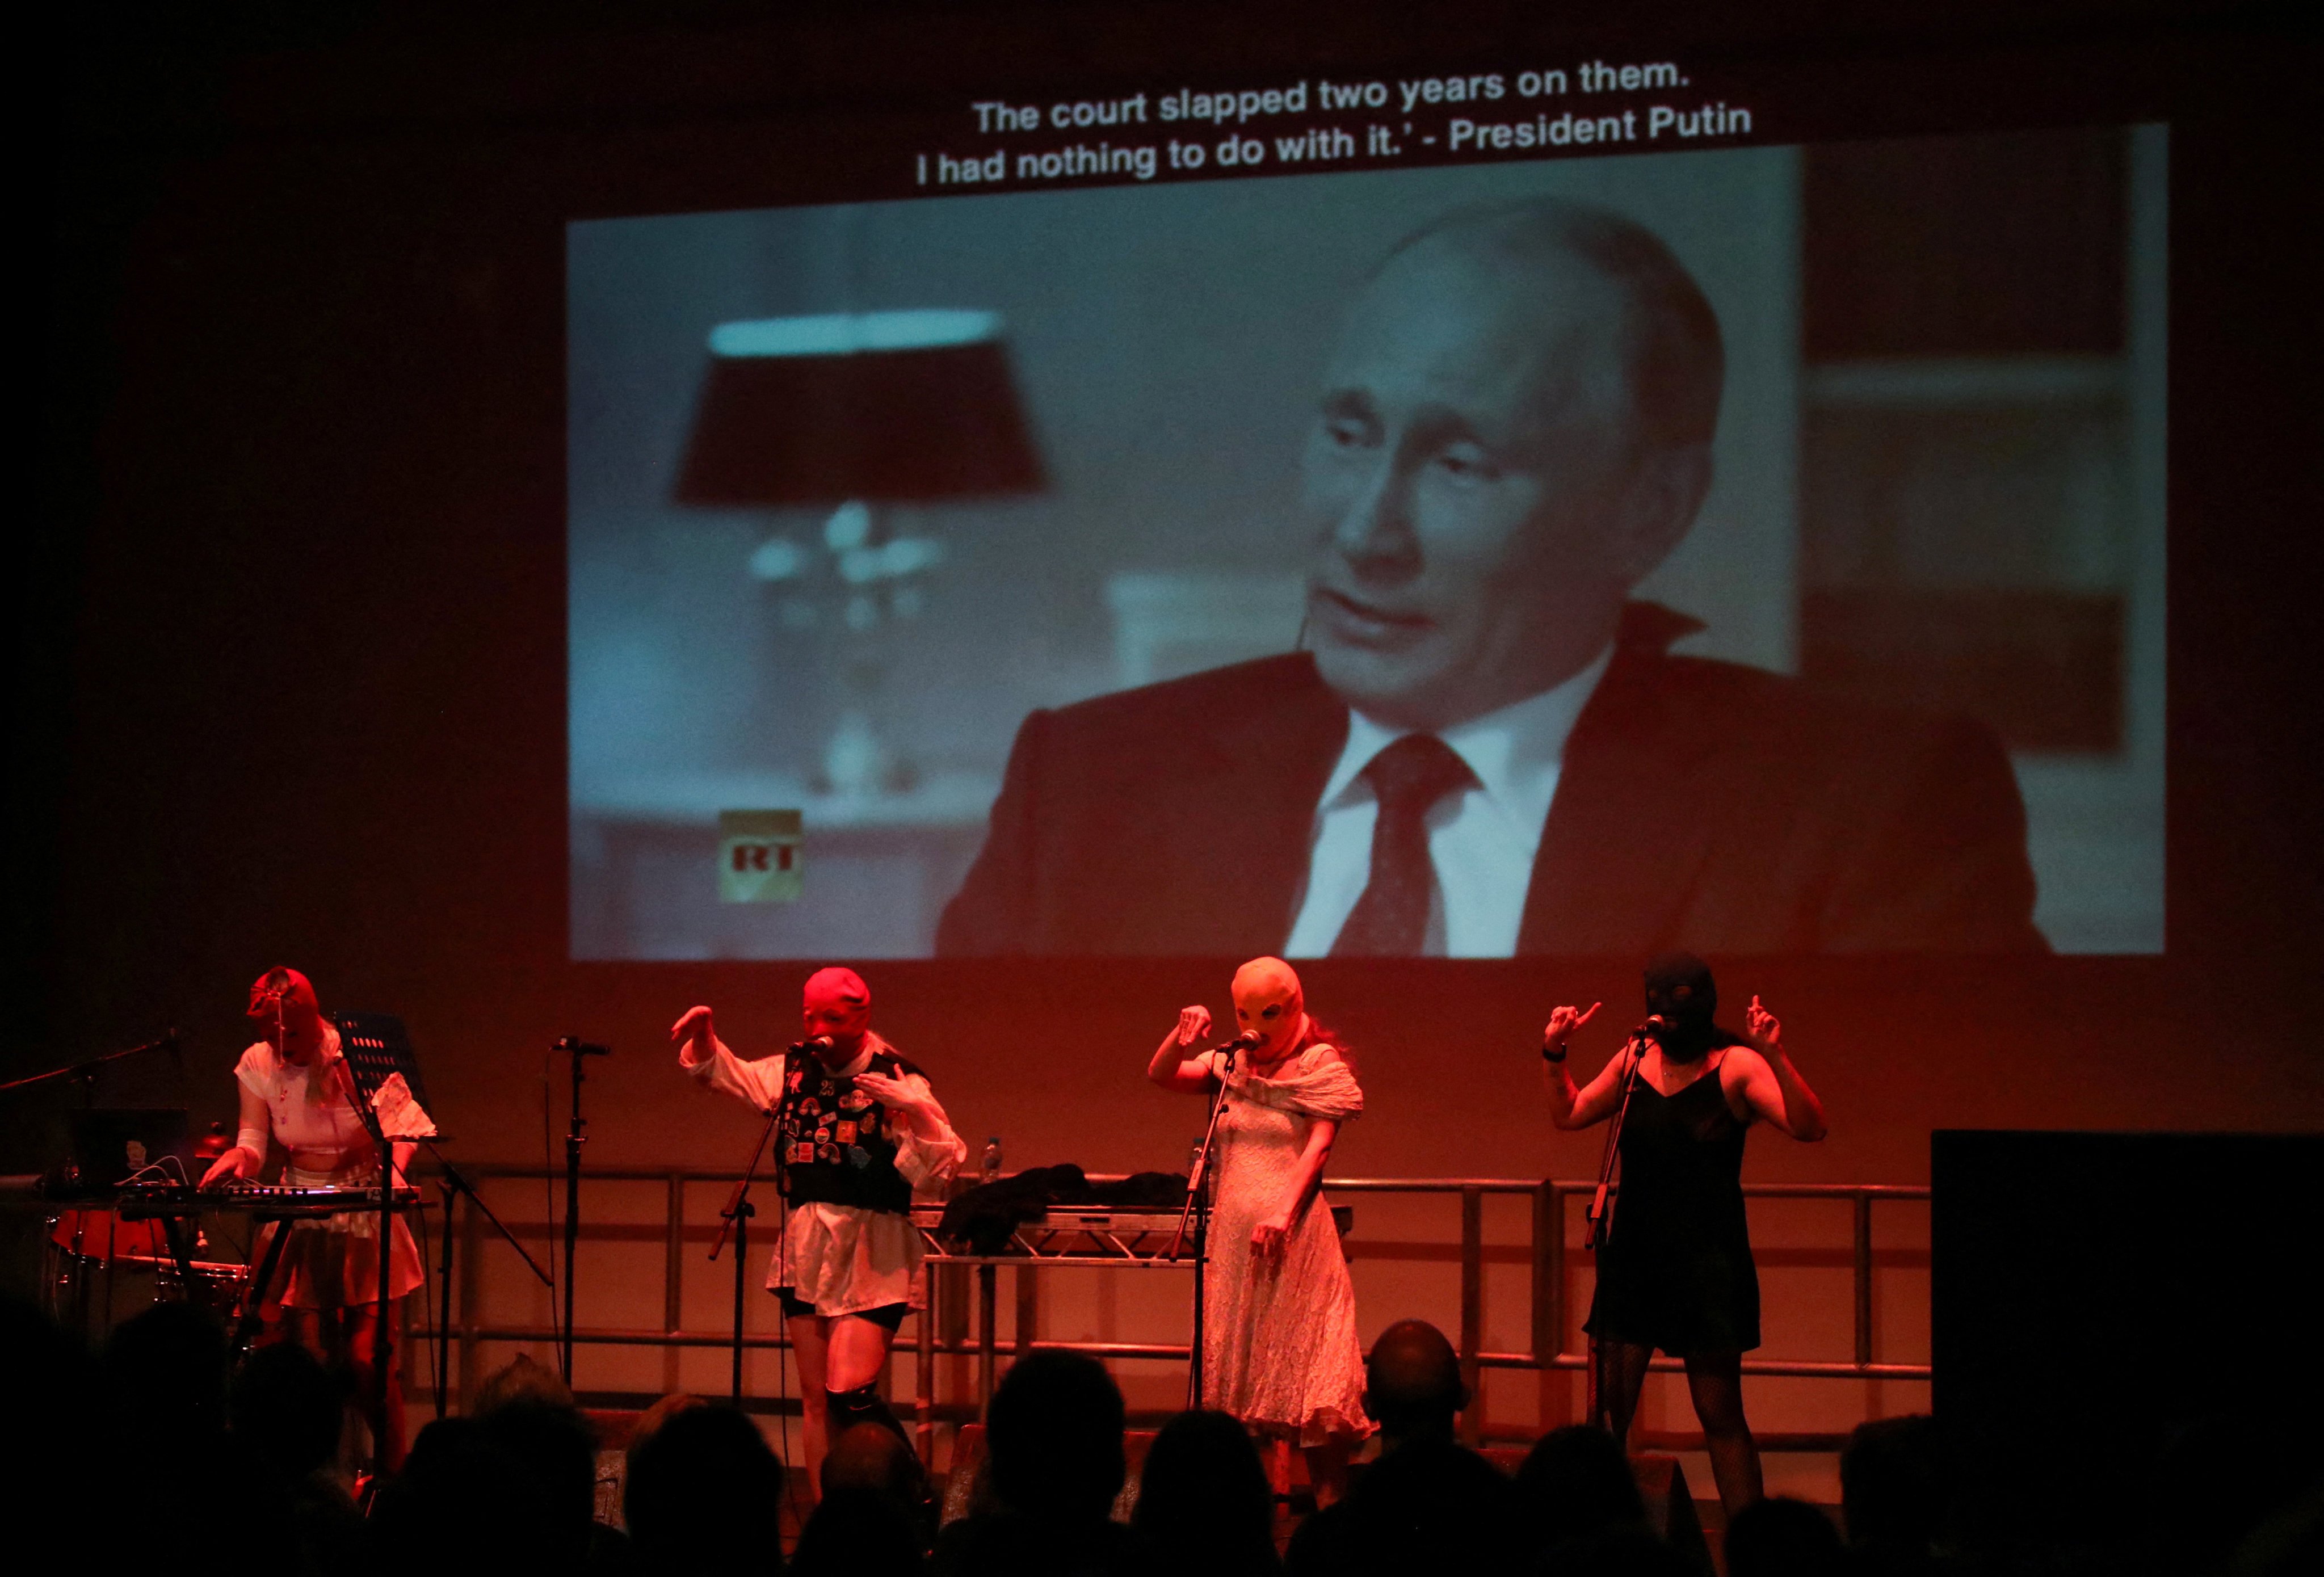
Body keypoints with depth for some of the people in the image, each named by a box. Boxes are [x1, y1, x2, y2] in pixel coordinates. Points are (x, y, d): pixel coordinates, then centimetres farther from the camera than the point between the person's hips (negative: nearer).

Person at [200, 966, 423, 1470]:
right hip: (301, 1214, 3)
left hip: (368, 1207, -3)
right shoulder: (258, 1065, -3)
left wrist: (393, 1167, -25)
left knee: (367, 1357, -11)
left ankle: (391, 1471, 0)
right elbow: (254, 1140, -4)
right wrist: (237, 1160, -26)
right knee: (310, 1357, -2)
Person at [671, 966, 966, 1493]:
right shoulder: (794, 1070, 8)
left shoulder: (897, 1079, -9)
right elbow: (724, 1073, 25)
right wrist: (703, 1035, 7)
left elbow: (938, 1171, -16)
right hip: (805, 1246, 6)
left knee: (849, 1393, -16)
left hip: (871, 1253, -6)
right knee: (815, 1397, 6)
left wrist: (915, 1109, -30)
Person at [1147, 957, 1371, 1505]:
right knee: (1238, 1372, 6)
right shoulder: (1231, 1067, 13)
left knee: (1306, 1371, -6)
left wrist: (1283, 1212, -24)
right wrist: (1183, 1036, -16)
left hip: (1294, 1234, -5)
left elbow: (1319, 1146, -10)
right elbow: (1160, 1074, 4)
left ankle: (1329, 1503, -5)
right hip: (1234, 1233, 5)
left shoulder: (1320, 1065, 0)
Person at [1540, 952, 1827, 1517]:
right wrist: (1554, 1053, 8)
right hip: (1632, 1255, 5)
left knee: (1721, 1416, -3)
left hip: (1708, 1261, -5)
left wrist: (1775, 1056, -32)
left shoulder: (1735, 1066, -8)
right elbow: (1568, 1114, 23)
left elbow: (1809, 1127, -20)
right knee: (1607, 1411, 1)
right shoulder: (1636, 1058, 8)